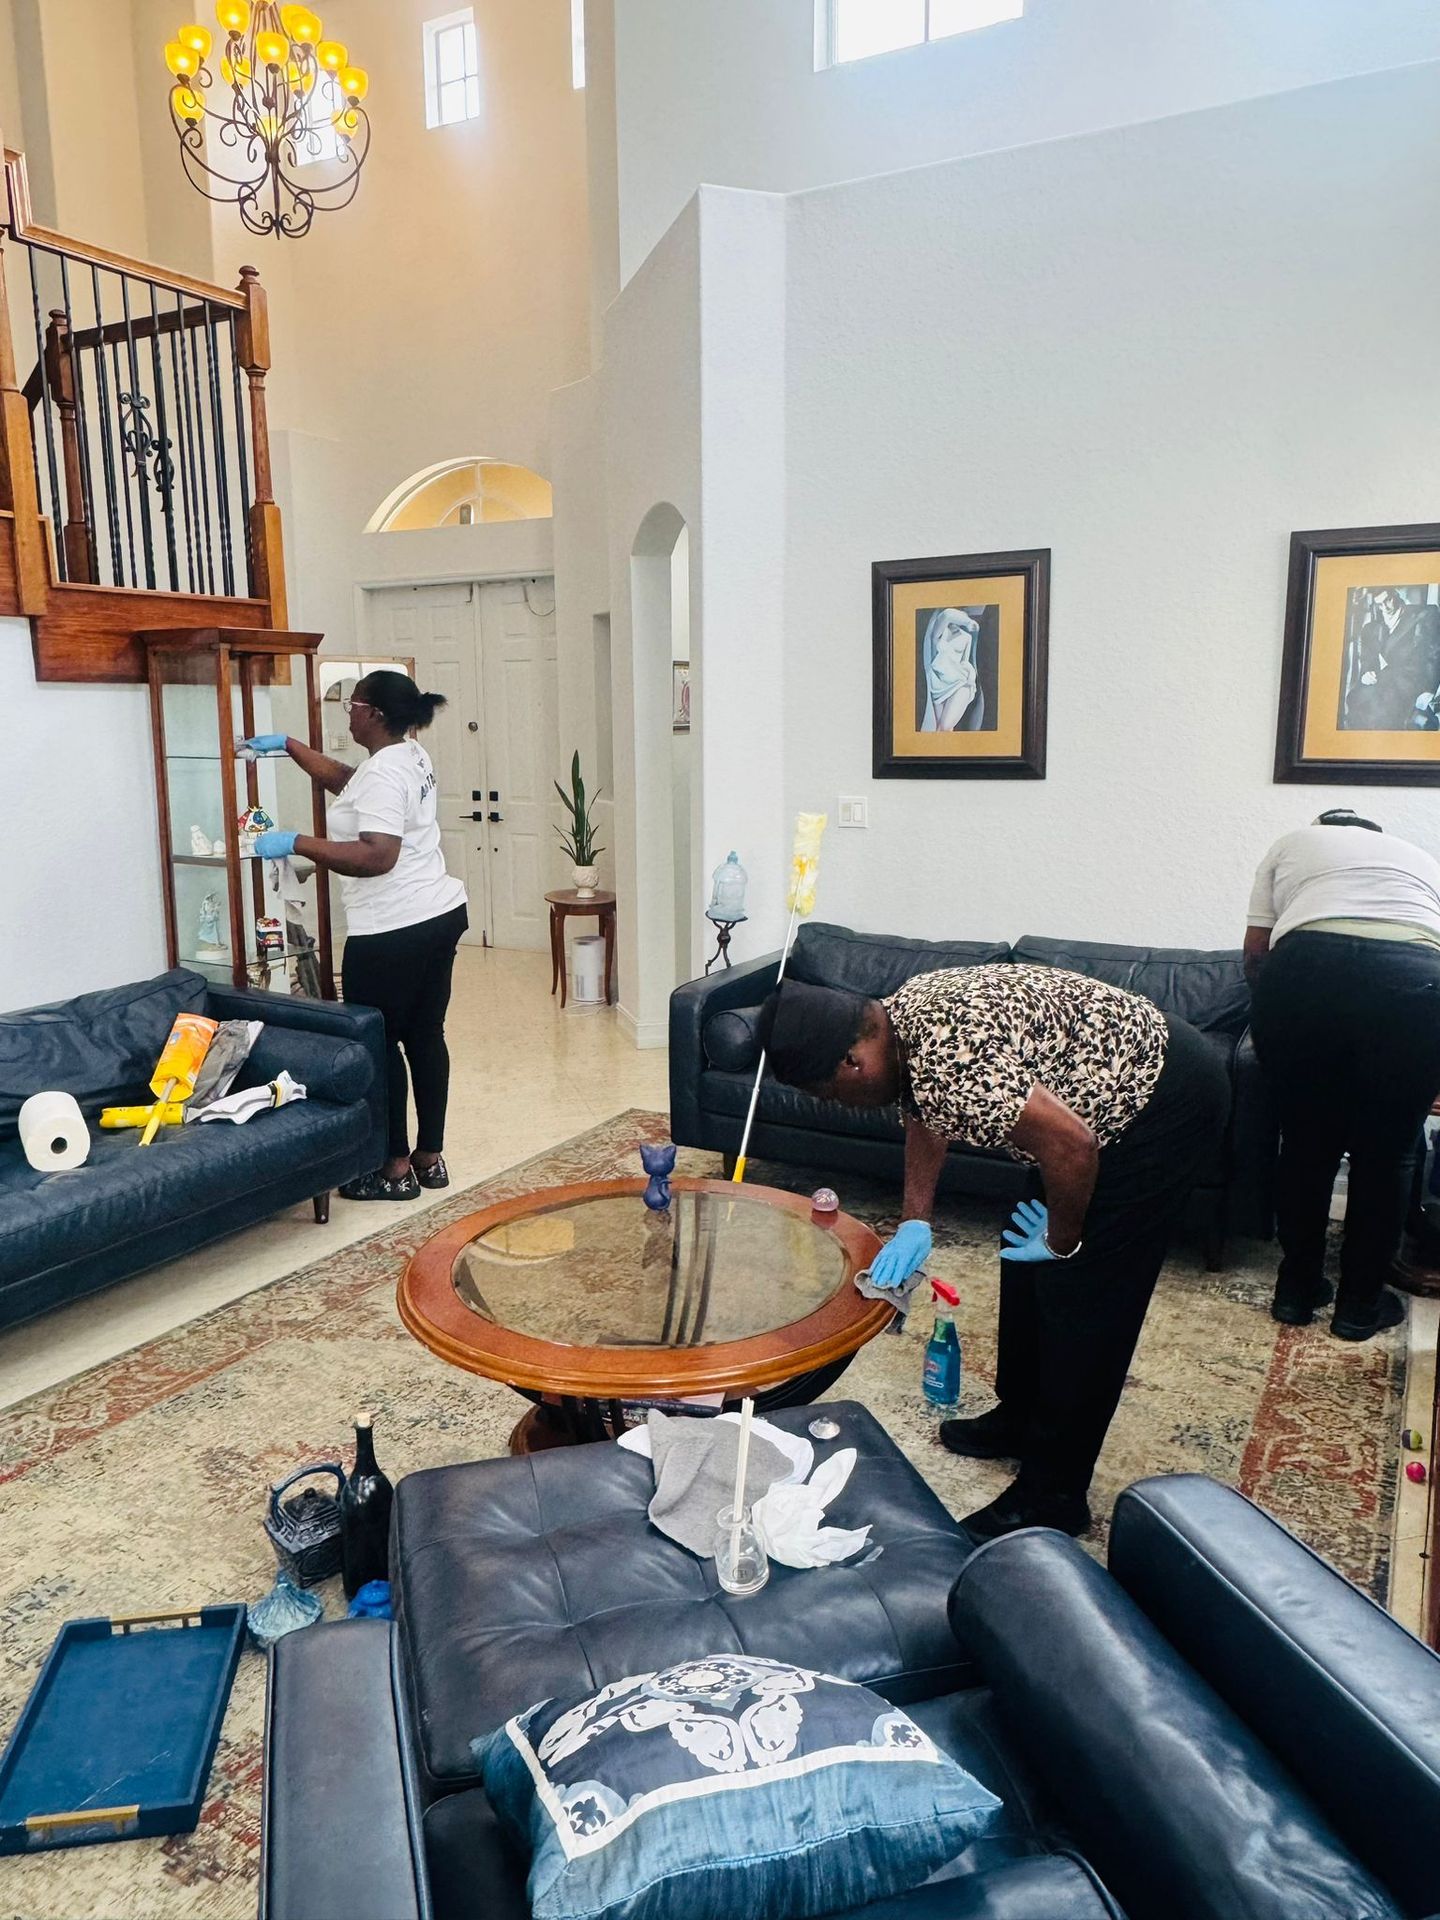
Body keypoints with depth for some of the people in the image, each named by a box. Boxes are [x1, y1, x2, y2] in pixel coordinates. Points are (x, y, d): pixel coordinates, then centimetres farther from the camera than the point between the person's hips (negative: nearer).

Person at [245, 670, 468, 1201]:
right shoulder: (411, 755, 12)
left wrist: (295, 843, -23)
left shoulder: (383, 773, -18)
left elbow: (376, 856, -28)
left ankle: (396, 1169, 11)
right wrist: (288, 745, 30)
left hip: (393, 933, -10)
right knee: (425, 1035, 14)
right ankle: (430, 1157, 22)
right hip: (439, 916, 10)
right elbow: (341, 778, 29)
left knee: (377, 1043, 3)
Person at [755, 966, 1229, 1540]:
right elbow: (925, 1111, 13)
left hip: (1168, 1102, -10)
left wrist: (1062, 1242, -15)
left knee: (1083, 1297, -5)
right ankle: (1021, 1418, 35)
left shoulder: (946, 1061, -33)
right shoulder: (896, 1019, -3)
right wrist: (915, 1223, 4)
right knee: (1026, 1262, 17)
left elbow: (1073, 1146, -32)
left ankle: (1053, 1497, 9)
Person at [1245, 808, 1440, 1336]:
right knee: (1386, 1155, 17)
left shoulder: (1293, 842, 30)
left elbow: (1255, 953, 21)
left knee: (1306, 1143, 18)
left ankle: (1296, 1289, 30)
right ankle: (1361, 1303, 29)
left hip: (1306, 969, -1)